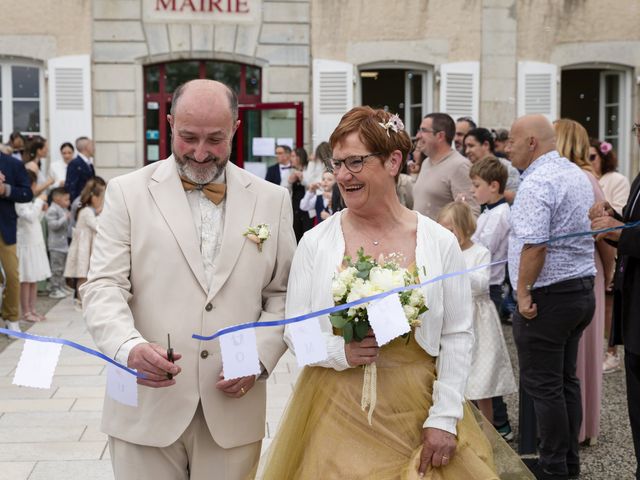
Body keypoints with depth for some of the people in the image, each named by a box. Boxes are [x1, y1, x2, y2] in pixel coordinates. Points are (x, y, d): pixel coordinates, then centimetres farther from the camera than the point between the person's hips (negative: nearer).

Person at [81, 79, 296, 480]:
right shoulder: (128, 192, 2)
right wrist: (130, 347, -24)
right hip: (146, 410, -1)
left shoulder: (272, 200, 7)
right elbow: (104, 287, -5)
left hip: (233, 410, 2)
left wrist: (260, 358, -7)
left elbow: (282, 295, 10)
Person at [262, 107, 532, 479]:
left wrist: (445, 418, -7)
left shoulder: (440, 242, -3)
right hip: (337, 412, 0)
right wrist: (340, 352, -18)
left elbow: (458, 335, -1)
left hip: (415, 414, 0)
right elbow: (295, 330, 1)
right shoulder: (316, 243, -2)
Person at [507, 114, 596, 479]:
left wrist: (523, 292, -17)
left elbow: (535, 245, -25)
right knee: (566, 379, 16)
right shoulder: (578, 175, 12)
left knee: (543, 384, 0)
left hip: (549, 296, -9)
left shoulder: (537, 182, -18)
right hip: (583, 288, 10)